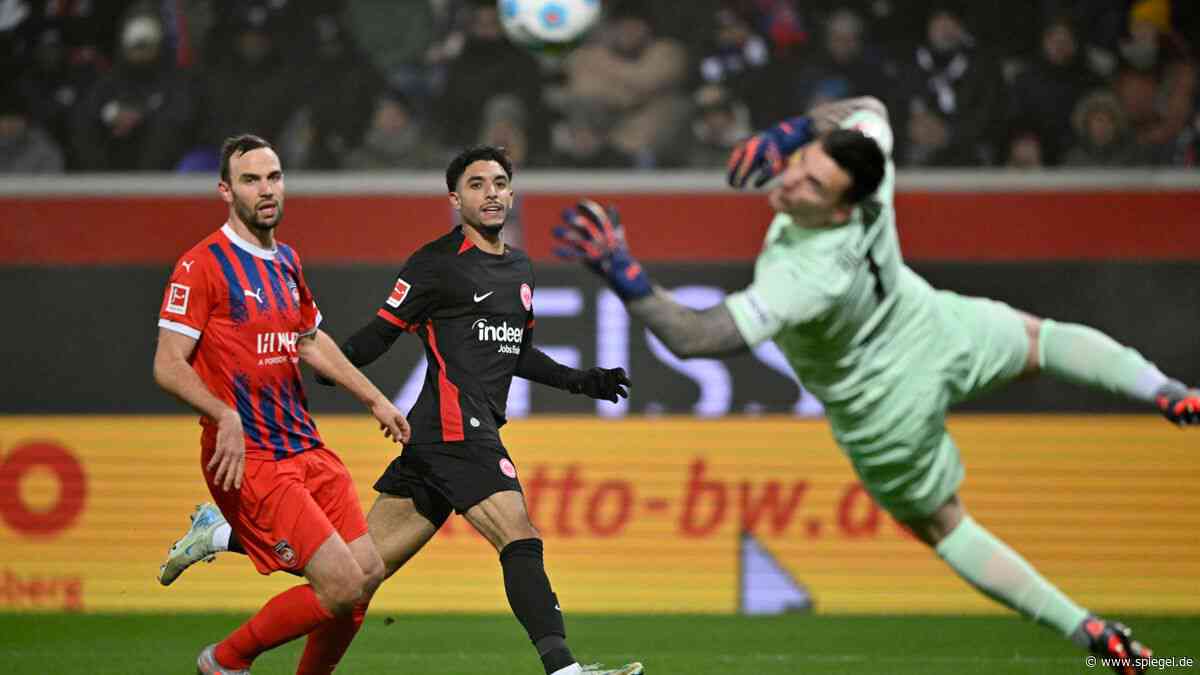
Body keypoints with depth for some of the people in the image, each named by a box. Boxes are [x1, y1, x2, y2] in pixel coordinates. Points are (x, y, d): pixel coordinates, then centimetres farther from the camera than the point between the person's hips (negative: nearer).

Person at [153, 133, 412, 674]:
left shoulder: (286, 262, 15)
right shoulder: (203, 265, -10)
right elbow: (168, 366, -14)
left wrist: (375, 399, 31)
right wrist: (225, 415, -28)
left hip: (305, 447, 8)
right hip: (248, 459, -8)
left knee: (368, 573, 3)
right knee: (343, 585, -14)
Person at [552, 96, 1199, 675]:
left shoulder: (803, 278, -47)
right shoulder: (866, 157, -29)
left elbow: (694, 338, -48)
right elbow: (868, 108, -4)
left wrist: (623, 273, -55)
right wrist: (790, 132, -17)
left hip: (886, 408, -5)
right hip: (937, 332, 5)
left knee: (940, 524, 21)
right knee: (1037, 337, 36)